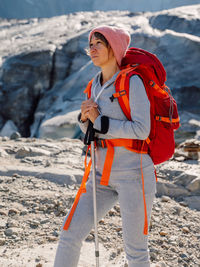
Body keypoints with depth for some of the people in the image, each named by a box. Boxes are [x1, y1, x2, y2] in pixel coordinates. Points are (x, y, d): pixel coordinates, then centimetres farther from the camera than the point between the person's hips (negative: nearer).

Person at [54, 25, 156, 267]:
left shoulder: (132, 82, -12)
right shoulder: (96, 84, 10)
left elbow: (142, 130, -20)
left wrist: (99, 120, -14)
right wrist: (84, 117, -5)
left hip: (134, 174, -7)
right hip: (103, 175, 7)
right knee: (70, 235, 4)